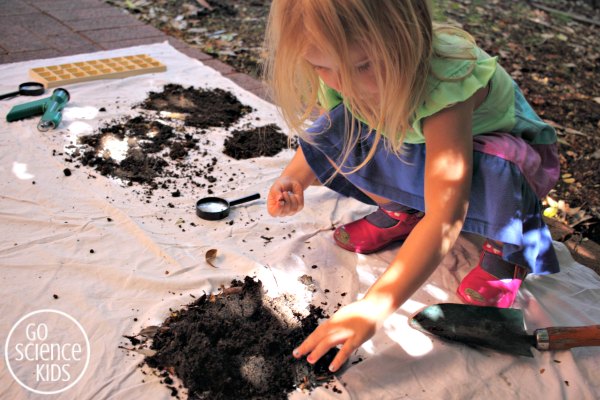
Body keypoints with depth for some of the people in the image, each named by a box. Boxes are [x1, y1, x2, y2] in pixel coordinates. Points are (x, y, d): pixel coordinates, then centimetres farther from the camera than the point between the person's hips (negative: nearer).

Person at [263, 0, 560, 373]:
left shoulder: (444, 80, -39)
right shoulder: (342, 64, -22)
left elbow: (444, 219, -44)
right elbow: (320, 138, -2)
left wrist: (373, 307, -48)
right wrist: (296, 177, -22)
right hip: (418, 153, 5)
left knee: (496, 168, -41)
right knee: (335, 131, -19)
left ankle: (505, 249, -8)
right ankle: (400, 213, 3)